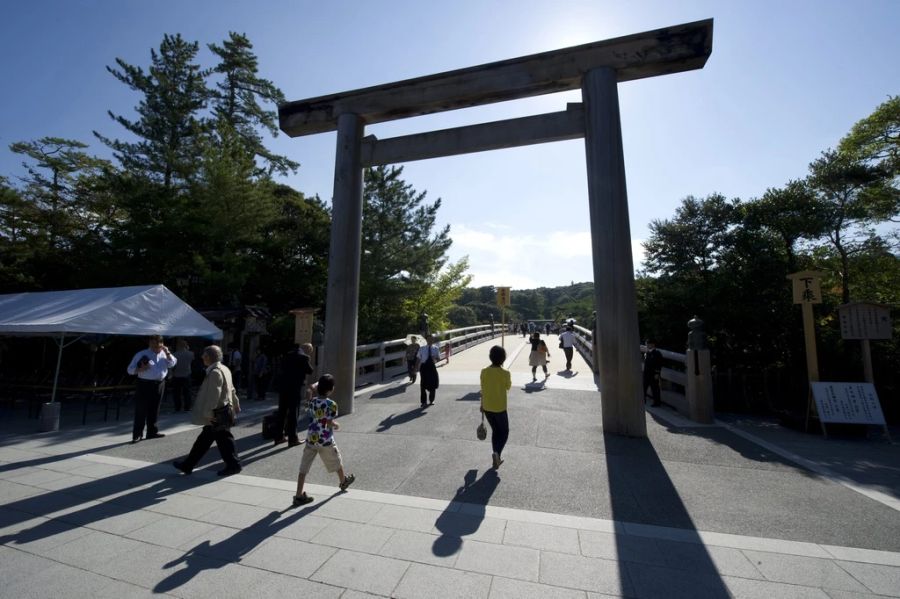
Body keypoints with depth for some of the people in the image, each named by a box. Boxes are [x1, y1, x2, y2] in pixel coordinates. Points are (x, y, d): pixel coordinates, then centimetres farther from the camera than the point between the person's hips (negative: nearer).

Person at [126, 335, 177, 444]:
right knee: (141, 410, -2)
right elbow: (130, 369, -4)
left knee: (154, 410, 13)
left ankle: (152, 431, 22)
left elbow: (172, 364, 3)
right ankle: (137, 435, 7)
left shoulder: (164, 354, 9)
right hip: (145, 385, -5)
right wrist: (140, 369, -23)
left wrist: (167, 353, -6)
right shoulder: (141, 354, -6)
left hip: (159, 384, 5)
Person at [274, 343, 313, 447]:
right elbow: (310, 371, -6)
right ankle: (292, 438, 7)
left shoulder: (287, 355, 7)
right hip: (296, 388, -6)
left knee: (281, 412, 14)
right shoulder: (303, 357, -12)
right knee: (293, 413, 1)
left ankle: (279, 436, 24)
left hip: (283, 387, 6)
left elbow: (282, 368, 15)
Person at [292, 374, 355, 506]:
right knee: (336, 461, 19)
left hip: (311, 437, 4)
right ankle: (343, 481, 40)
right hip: (325, 439, -4)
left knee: (304, 467, 9)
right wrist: (337, 426, -3)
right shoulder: (331, 404, -20)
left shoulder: (313, 401, -2)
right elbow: (330, 423, -21)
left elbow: (312, 416, 12)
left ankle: (299, 495, 10)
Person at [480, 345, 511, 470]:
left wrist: (482, 405, 13)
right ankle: (497, 452, -6)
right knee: (504, 432, 16)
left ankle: (496, 459, 26)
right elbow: (508, 387, 1)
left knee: (495, 431, 21)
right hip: (500, 408, -4)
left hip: (487, 407, 4)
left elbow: (483, 390, 1)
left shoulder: (484, 372, -8)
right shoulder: (505, 373, -18)